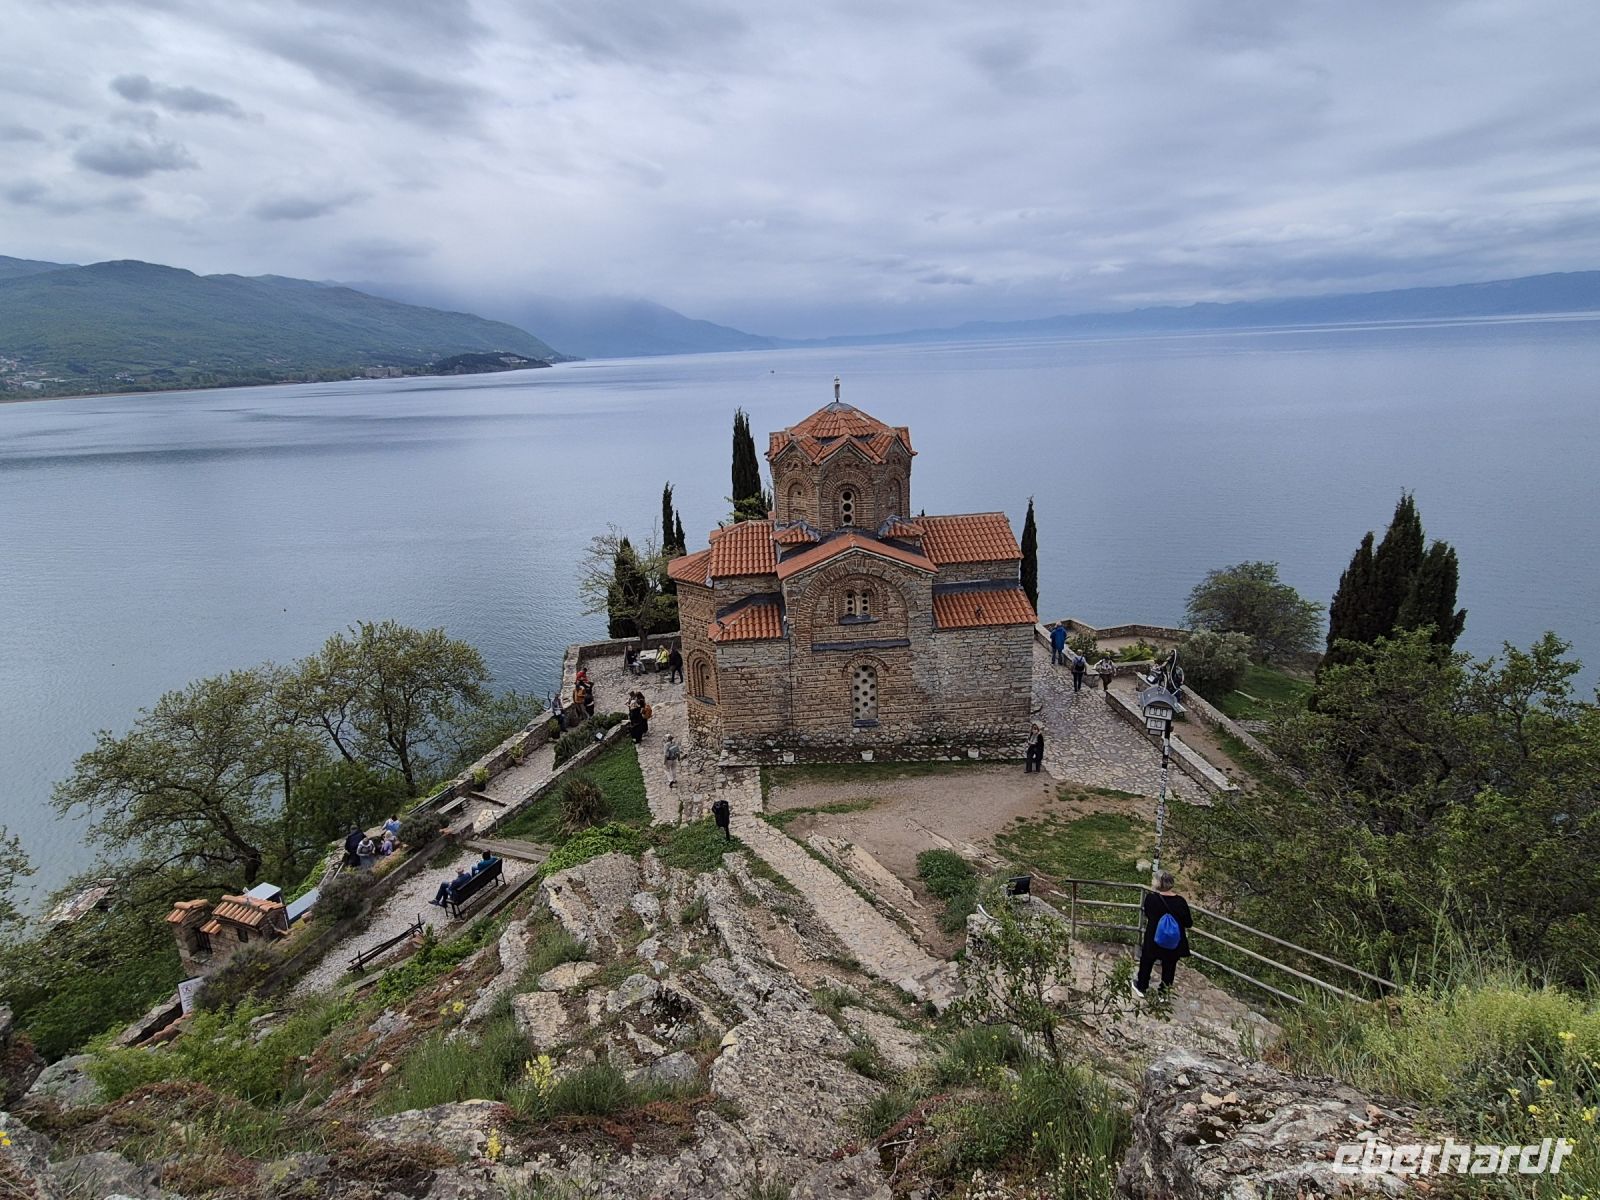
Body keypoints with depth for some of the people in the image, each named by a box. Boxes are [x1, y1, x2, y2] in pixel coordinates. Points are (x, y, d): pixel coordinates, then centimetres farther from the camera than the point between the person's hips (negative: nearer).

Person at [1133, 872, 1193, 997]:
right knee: (1169, 968, 22)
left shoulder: (1151, 898, -19)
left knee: (1146, 964, 24)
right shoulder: (1180, 901, -20)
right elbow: (1188, 923, -9)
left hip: (1153, 941, 0)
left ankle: (1141, 988, 42)